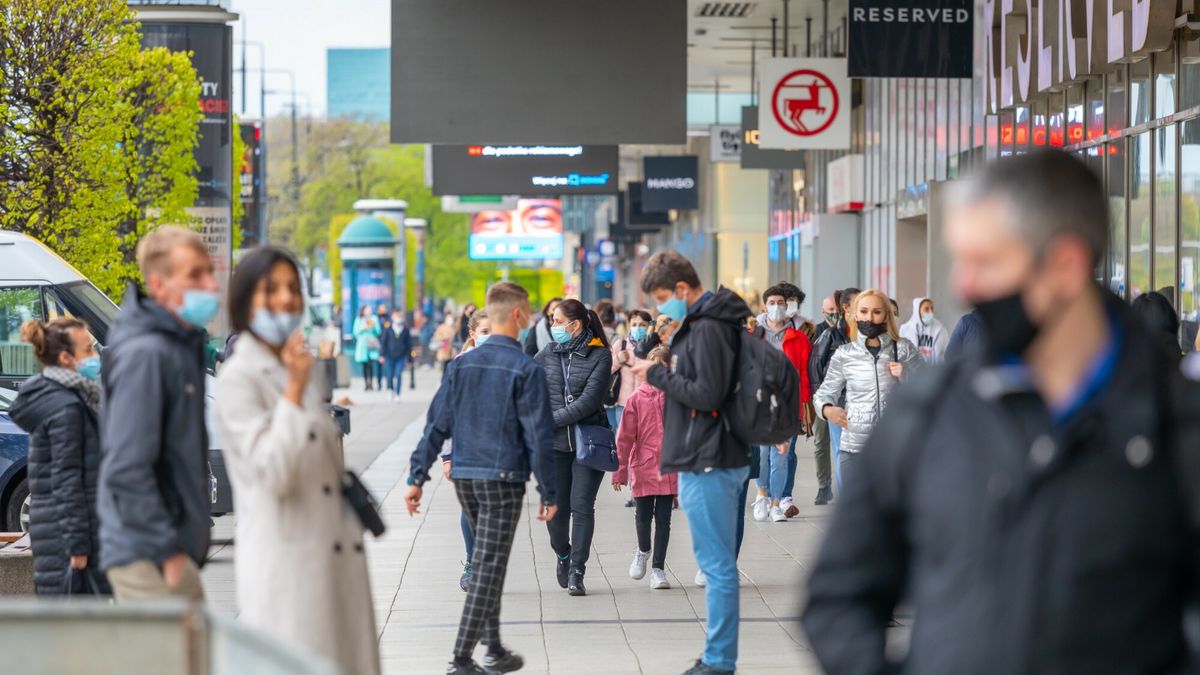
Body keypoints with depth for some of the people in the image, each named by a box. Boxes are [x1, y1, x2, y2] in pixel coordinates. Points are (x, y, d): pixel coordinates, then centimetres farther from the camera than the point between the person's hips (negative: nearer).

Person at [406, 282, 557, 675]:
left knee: (487, 562, 19)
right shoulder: (525, 369, -9)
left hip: (463, 477, 6)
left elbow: (436, 425, 6)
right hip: (503, 479, -6)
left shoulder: (462, 365, 7)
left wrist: (417, 478, 7)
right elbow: (539, 437, -10)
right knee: (489, 568, -4)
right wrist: (549, 493, -5)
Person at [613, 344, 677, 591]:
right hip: (643, 467, -1)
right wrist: (620, 470, -2)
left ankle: (658, 568, 13)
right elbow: (625, 437, 0)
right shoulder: (637, 398, -2)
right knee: (643, 516, 2)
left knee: (663, 519, 3)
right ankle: (643, 550, 33)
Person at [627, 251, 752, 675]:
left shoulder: (708, 329, -16)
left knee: (717, 563, -5)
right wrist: (661, 372, 6)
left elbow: (708, 394, -22)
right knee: (717, 562, 15)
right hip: (707, 460, 11)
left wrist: (658, 375, -13)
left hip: (708, 464, -11)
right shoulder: (698, 324, 15)